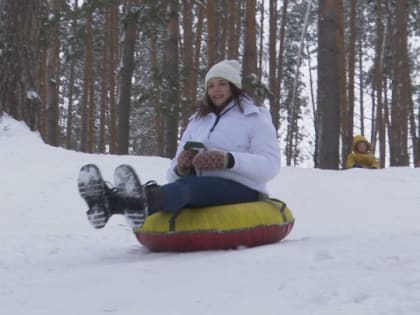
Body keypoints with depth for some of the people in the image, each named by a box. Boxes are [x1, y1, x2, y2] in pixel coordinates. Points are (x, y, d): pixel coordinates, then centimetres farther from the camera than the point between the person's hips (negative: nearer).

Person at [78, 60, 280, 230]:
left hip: (240, 188, -5)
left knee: (188, 186, -37)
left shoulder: (255, 117, 9)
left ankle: (140, 203, -69)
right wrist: (181, 169, -11)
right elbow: (175, 174, 15)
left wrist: (229, 160, -22)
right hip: (200, 188, 5)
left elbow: (270, 165, -6)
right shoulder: (197, 121, 24)